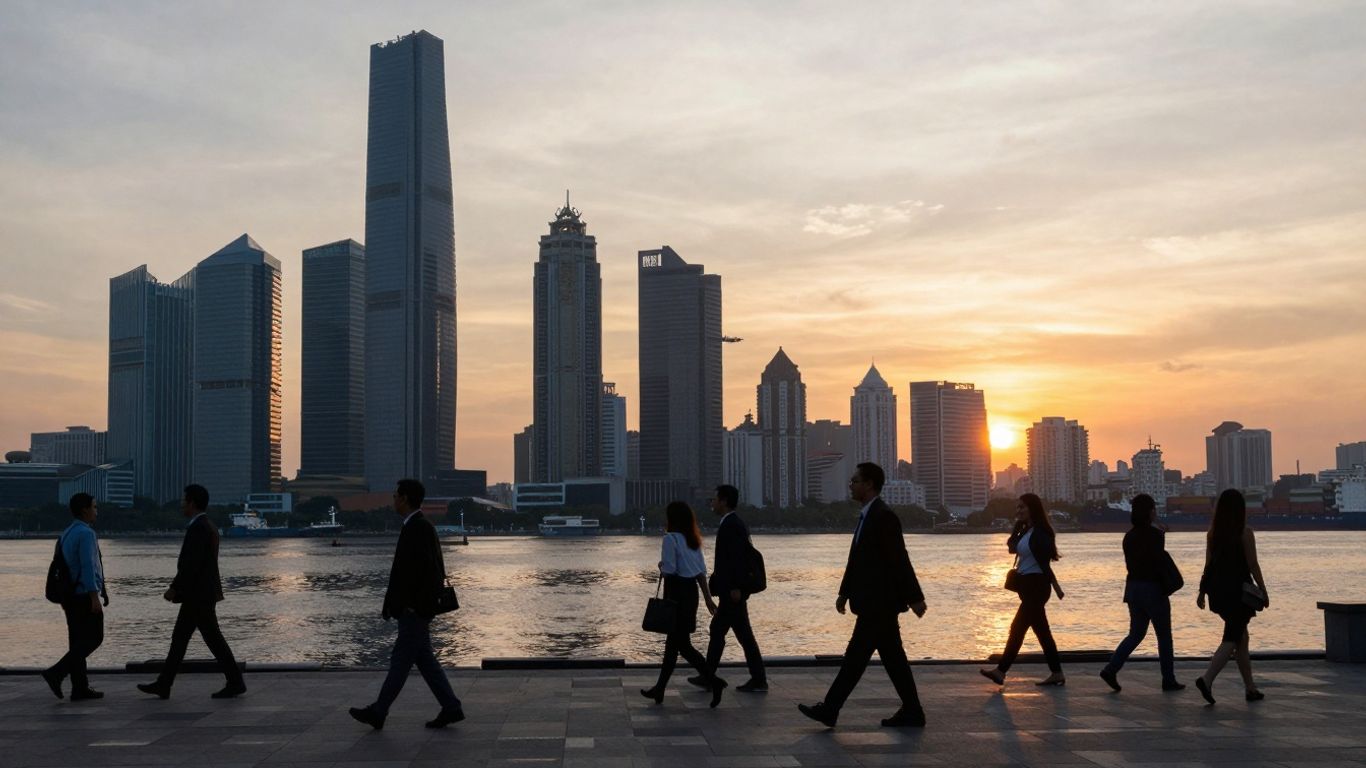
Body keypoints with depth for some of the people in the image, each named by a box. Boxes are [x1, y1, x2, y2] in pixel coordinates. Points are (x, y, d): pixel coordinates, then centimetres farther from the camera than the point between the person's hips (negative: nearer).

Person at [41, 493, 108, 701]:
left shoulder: (66, 534, 14)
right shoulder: (86, 533, -14)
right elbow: (87, 566, -21)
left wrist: (64, 598, 21)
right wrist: (95, 597, -22)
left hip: (70, 596, 9)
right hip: (85, 596, -9)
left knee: (77, 641, 9)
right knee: (93, 638, -2)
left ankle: (80, 689, 10)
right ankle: (56, 672, -11)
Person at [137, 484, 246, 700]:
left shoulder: (198, 527, -18)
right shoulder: (206, 526, 14)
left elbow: (191, 564, -23)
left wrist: (174, 588, -16)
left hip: (198, 594, -10)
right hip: (199, 593, 10)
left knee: (213, 638, -5)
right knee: (179, 638, 12)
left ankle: (235, 682, -1)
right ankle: (163, 685, 17)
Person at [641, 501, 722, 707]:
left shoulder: (671, 538, -13)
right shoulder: (693, 540, 12)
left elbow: (668, 571, -18)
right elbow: (701, 570, 12)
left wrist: (661, 567, 4)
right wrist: (708, 597, 14)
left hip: (677, 591, -9)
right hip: (692, 590, 9)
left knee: (682, 643, -5)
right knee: (673, 641, 14)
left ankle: (713, 680, -15)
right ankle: (659, 689, 21)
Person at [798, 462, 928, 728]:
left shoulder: (884, 516, -16)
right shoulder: (867, 516, 14)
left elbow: (899, 559, -18)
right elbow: (856, 559, 19)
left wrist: (914, 598, -18)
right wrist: (845, 592, 19)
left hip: (879, 602, -10)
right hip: (875, 601, 10)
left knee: (857, 654, -4)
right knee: (892, 656, 11)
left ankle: (830, 709, 0)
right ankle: (911, 712, 16)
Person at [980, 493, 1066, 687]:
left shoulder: (1040, 532, -14)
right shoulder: (1026, 531, 14)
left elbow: (1044, 561, -19)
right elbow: (1012, 547, 13)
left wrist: (1056, 586, -21)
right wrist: (1017, 526, 4)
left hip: (1036, 586, -10)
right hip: (1028, 586, 10)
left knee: (1017, 627, -10)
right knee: (1042, 632, 11)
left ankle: (1001, 671, -10)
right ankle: (1056, 673, 15)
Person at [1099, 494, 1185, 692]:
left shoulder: (1129, 536, 7)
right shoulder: (1156, 534, -14)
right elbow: (1158, 565, -17)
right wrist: (1165, 587, -7)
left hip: (1132, 587, 7)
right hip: (1152, 589, -7)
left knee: (1136, 633, 14)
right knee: (1164, 636, 7)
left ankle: (1111, 669, -1)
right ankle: (1168, 680, 14)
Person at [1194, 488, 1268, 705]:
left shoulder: (1212, 532, 5)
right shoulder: (1245, 533, -10)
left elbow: (1209, 564, 7)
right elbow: (1253, 565, -10)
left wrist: (1202, 591, 10)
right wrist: (1263, 592, -2)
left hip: (1219, 590, 6)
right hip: (1239, 590, -6)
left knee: (1241, 637, 17)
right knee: (1231, 639, -5)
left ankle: (1250, 688, 22)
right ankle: (1207, 679, -22)